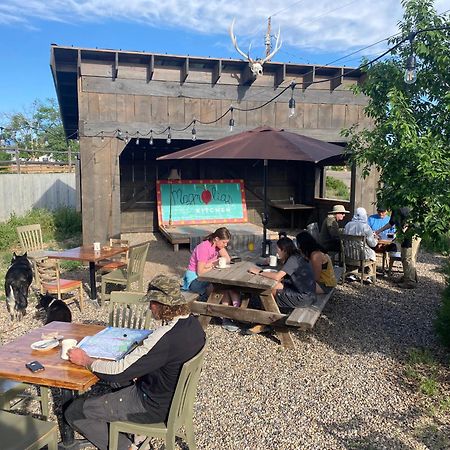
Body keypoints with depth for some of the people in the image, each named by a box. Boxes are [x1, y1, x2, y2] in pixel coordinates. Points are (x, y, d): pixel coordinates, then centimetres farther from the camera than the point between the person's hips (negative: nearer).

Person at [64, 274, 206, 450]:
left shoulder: (164, 338, -33)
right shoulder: (193, 323, -7)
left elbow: (117, 373, -27)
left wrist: (86, 360, -11)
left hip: (154, 407, -8)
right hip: (176, 396, 9)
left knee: (74, 412, -1)